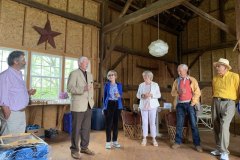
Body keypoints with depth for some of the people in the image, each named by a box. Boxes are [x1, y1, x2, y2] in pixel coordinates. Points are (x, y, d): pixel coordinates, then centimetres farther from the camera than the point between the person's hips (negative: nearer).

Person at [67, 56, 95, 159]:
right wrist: (83, 89, -26)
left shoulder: (90, 75, 17)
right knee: (76, 128, 2)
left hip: (88, 106, 6)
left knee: (86, 128, 11)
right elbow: (70, 88, -14)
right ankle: (74, 150, 16)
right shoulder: (74, 73, -4)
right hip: (78, 106, -6)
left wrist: (92, 100, 11)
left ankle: (84, 147, 25)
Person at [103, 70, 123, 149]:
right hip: (109, 105, -2)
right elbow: (104, 96, 5)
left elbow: (121, 95, 10)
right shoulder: (106, 85, 2)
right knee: (108, 123, 0)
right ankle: (108, 142, 10)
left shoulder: (119, 85, 6)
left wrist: (119, 95, -13)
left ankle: (115, 141, 19)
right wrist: (104, 106, 2)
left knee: (116, 123, 8)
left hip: (117, 105, 2)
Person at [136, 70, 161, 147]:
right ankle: (144, 138, 17)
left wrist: (151, 95, -17)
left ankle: (154, 139, 13)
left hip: (152, 106, -1)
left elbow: (159, 95, -1)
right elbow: (138, 95, 7)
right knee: (144, 122, 4)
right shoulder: (141, 85, 7)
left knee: (153, 122, 1)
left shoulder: (155, 85, 2)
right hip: (143, 106, 1)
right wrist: (143, 95, -14)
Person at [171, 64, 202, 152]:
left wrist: (193, 103, -9)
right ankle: (178, 142, 14)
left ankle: (197, 144, 11)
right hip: (180, 104, 2)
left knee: (193, 124, 1)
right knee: (179, 124, 6)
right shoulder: (176, 81, 9)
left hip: (190, 104, -2)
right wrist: (178, 92, -13)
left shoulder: (192, 80, 2)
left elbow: (197, 92, -2)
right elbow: (173, 92, 7)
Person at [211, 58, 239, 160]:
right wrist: (214, 102, 16)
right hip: (215, 103, 5)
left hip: (228, 103, -5)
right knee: (216, 126, 7)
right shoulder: (215, 79, 12)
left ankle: (224, 152, -4)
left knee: (224, 126, -15)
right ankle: (219, 149, 20)